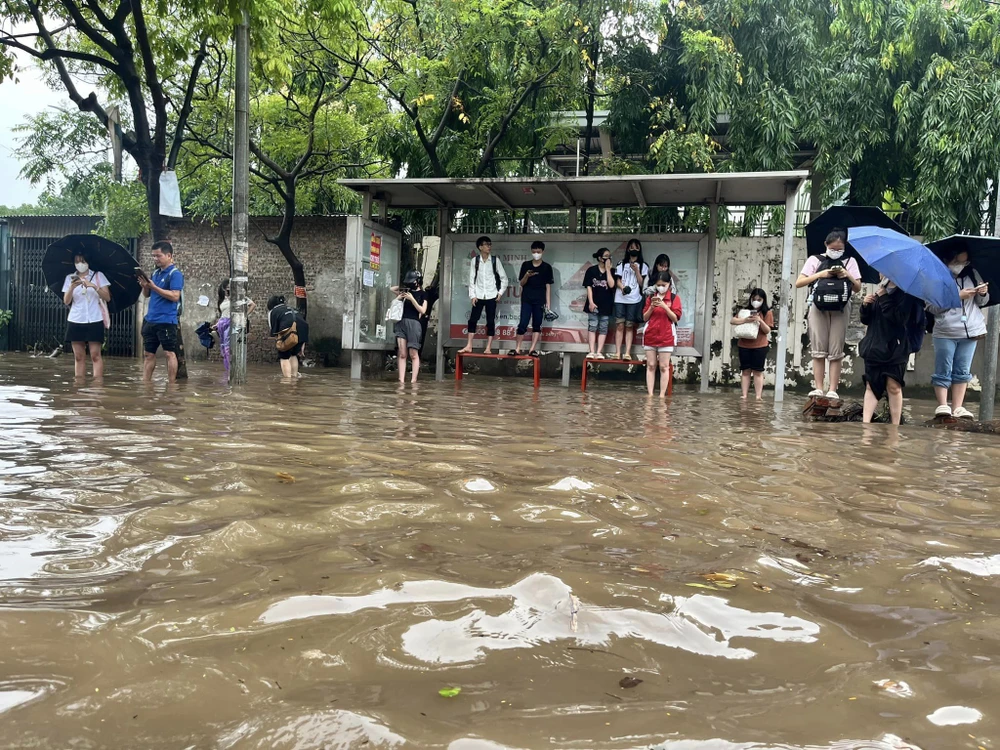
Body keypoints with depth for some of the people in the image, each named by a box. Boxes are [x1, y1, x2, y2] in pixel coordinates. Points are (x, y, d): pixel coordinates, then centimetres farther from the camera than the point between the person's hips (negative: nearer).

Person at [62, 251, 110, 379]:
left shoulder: (98, 275, 6)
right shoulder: (70, 278, 12)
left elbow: (107, 297, -2)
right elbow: (66, 301, 4)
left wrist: (94, 286, -16)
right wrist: (72, 288, -13)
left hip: (94, 321, -2)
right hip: (75, 322, 3)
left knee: (95, 355, -8)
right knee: (79, 356, 3)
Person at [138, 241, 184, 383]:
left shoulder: (175, 274, -8)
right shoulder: (155, 273, 15)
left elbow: (175, 296, -19)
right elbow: (147, 295, 19)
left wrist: (153, 287, -19)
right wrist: (145, 286, -3)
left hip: (166, 321, -8)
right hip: (150, 319, 8)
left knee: (169, 353, -3)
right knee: (149, 353, 10)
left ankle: (171, 384, 2)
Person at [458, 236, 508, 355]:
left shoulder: (495, 260, 0)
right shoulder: (474, 260, 1)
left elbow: (504, 278, 4)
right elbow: (471, 279, 2)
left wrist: (500, 293, -2)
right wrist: (472, 295, -3)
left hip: (491, 296, -1)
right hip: (478, 296, 1)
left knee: (490, 321, 1)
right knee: (472, 319, 0)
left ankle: (488, 348, 5)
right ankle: (469, 346, 6)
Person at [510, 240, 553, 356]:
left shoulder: (547, 267, 3)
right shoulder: (525, 265, 5)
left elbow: (548, 286, 4)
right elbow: (521, 283, 5)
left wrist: (548, 302, -1)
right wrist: (527, 276, -16)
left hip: (540, 300, 0)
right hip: (526, 299, 0)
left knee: (537, 325, 4)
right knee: (523, 324, -6)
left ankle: (533, 349, 7)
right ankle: (517, 348, 0)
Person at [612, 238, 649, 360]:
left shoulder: (643, 266, 9)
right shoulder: (621, 264, 14)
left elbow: (642, 283, 3)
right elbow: (617, 281, 7)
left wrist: (636, 270, -11)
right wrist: (622, 287, -14)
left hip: (634, 300, -1)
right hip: (620, 299, 1)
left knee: (629, 327, -3)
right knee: (619, 326, -3)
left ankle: (627, 353, -5)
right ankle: (617, 352, -3)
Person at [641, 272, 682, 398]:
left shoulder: (674, 298, 2)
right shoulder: (651, 298, 10)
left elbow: (675, 318, -5)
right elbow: (645, 318, 9)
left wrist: (664, 306, -16)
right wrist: (652, 307, -8)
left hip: (666, 338, -3)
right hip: (650, 336, 3)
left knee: (664, 367, -2)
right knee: (650, 366, 2)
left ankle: (662, 396, -2)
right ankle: (650, 395, 2)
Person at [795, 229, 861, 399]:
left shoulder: (850, 262, 11)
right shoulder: (815, 260, 8)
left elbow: (857, 288, 8)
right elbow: (798, 283, 0)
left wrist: (848, 275, -10)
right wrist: (820, 274, -10)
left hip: (840, 310, 0)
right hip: (818, 308, 0)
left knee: (836, 352, -2)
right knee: (819, 350, -2)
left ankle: (832, 390, -1)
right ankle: (818, 388, -1)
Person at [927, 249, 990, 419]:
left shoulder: (972, 274, 7)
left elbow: (982, 302, 13)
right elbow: (932, 307, -14)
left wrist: (983, 293, -9)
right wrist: (957, 296, -18)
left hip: (970, 331, 4)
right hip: (945, 333, -4)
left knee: (962, 372, 6)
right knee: (943, 372, 0)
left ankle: (958, 409, 10)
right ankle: (943, 406, 5)